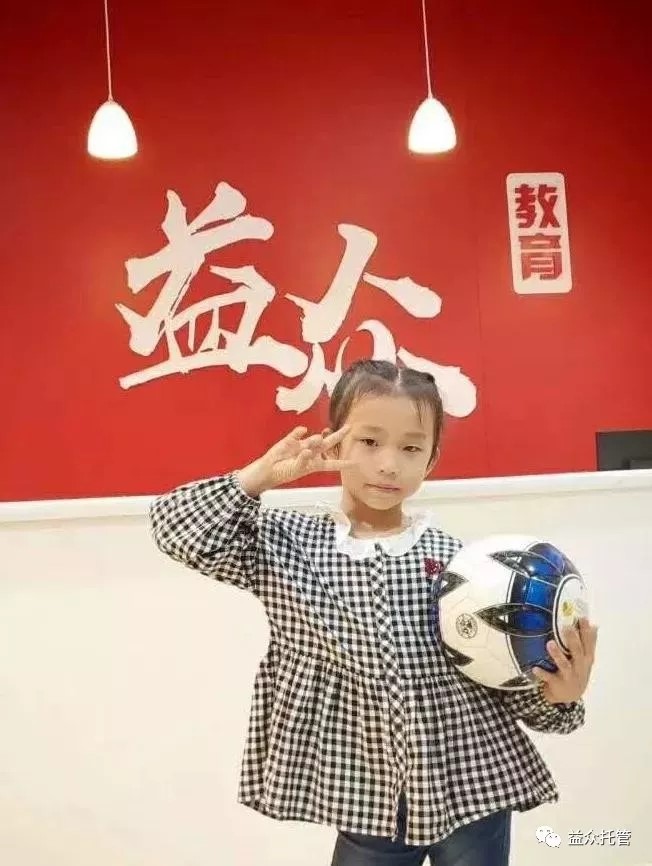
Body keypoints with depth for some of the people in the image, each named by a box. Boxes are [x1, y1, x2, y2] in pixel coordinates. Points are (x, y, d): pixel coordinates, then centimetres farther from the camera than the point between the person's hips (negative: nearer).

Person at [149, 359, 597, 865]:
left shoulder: (453, 557, -2)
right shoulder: (285, 545, -1)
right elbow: (180, 532, -7)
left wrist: (557, 696, -15)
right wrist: (263, 475, -12)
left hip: (473, 789, 1)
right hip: (367, 804, 0)